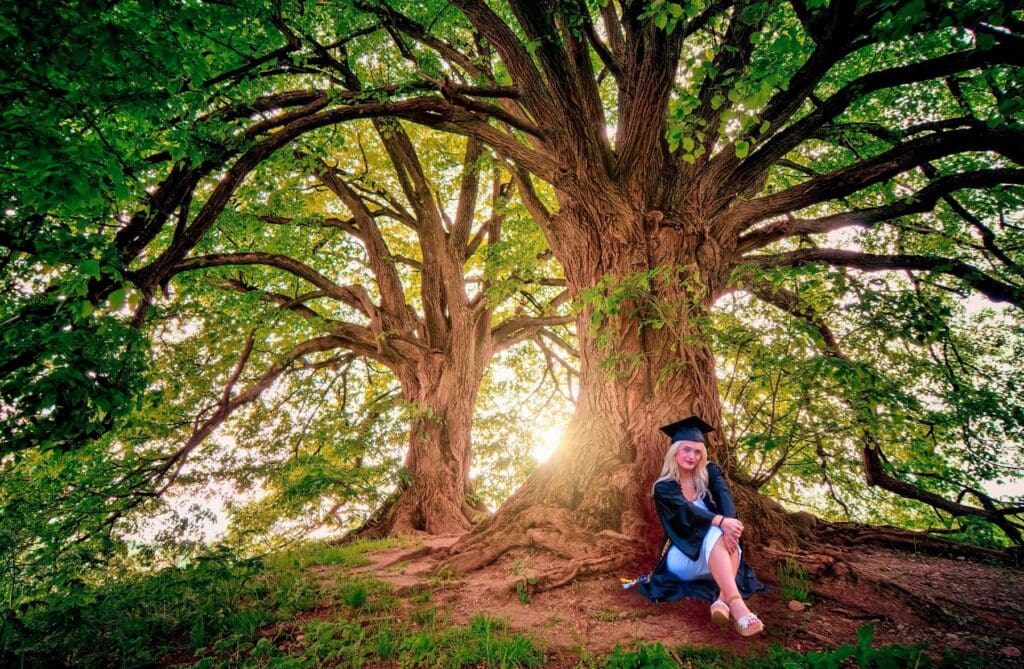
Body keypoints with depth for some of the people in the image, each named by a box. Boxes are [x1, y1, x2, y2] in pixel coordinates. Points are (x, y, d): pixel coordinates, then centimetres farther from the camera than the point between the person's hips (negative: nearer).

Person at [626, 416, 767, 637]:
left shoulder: (710, 472, 6)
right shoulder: (664, 488, -3)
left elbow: (724, 496, -14)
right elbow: (686, 510, -23)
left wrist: (730, 522, -37)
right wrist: (722, 522, -42)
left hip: (715, 558, 3)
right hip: (683, 557, -3)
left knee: (728, 535, -32)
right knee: (717, 534, -35)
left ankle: (722, 600, -47)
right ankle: (736, 605, -53)